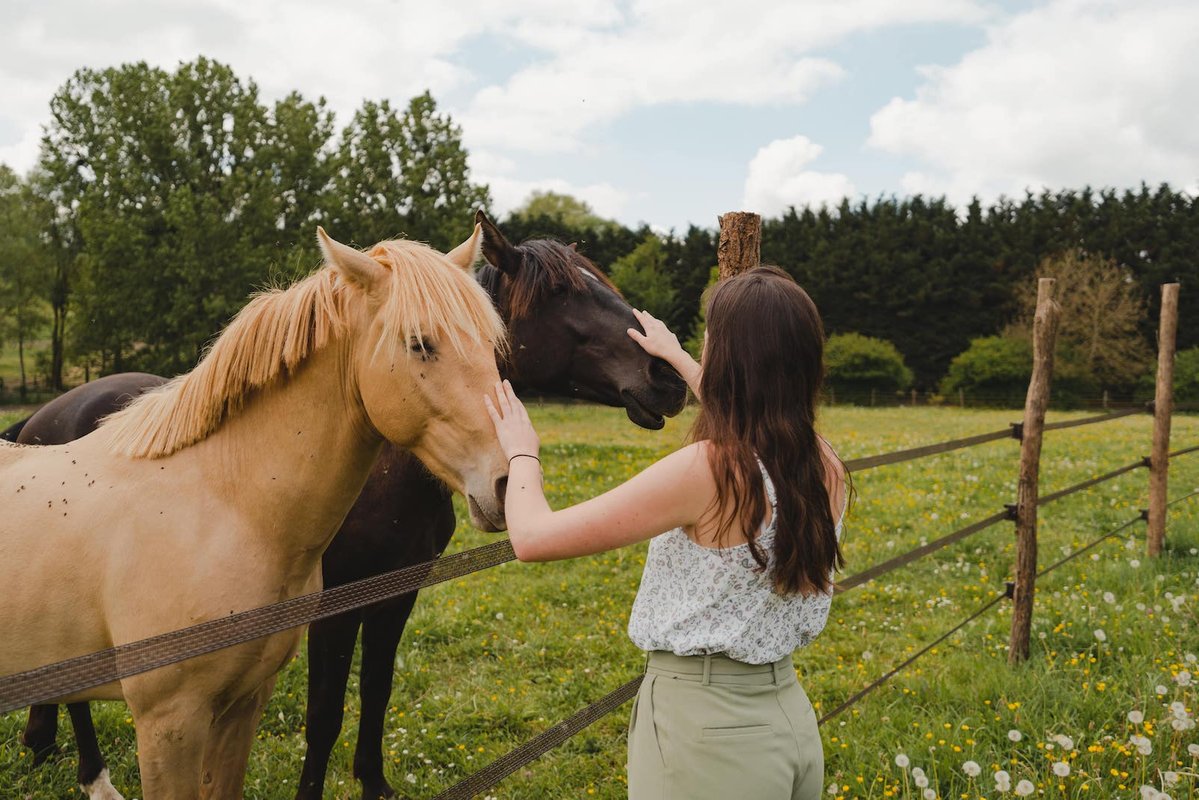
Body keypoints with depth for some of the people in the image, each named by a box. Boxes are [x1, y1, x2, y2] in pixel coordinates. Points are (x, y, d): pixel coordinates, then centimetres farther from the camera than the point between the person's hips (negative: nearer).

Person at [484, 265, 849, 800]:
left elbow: (533, 538, -20)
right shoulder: (827, 471, -4)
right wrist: (678, 359, 32)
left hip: (703, 730, -6)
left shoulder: (707, 470, -25)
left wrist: (522, 454, 0)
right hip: (789, 716, 6)